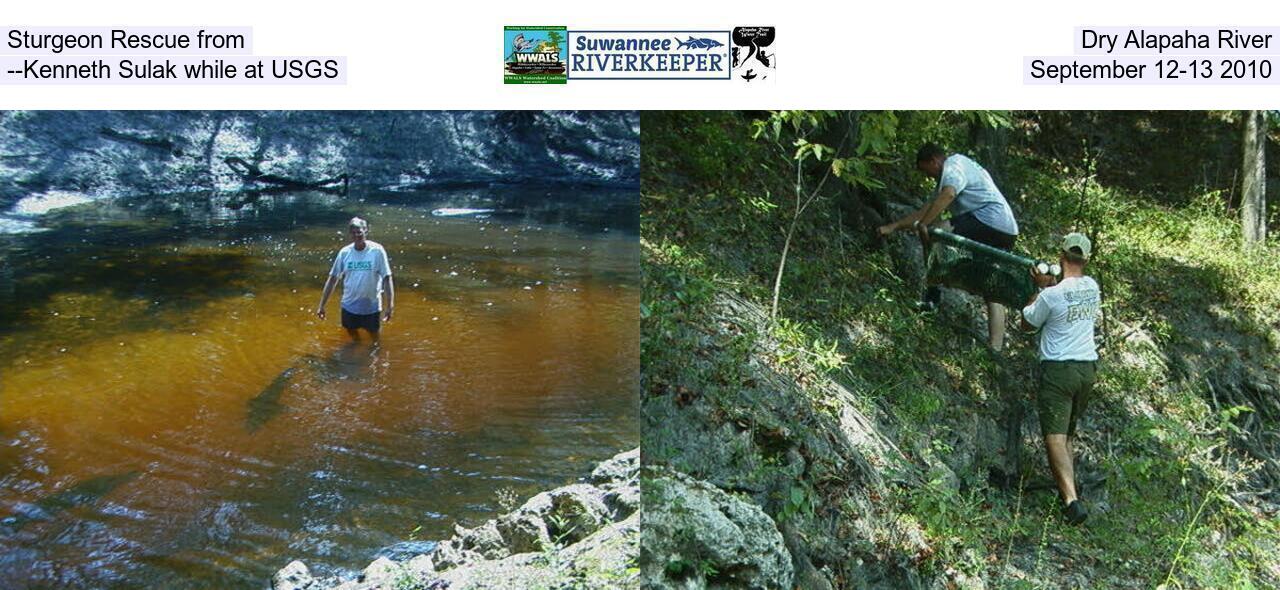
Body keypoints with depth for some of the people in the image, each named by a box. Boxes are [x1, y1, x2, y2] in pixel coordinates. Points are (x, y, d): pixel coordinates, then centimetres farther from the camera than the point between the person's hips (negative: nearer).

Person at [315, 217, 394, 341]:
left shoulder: (377, 251, -14)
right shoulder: (344, 252, -6)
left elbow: (387, 278, -13)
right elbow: (333, 278, 0)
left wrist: (389, 305, -19)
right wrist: (321, 305, 0)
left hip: (371, 306, -2)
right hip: (349, 306, 3)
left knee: (375, 338, 14)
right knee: (353, 337, 18)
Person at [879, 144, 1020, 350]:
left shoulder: (954, 165, -2)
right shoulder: (949, 175, 29)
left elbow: (948, 195, -24)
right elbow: (928, 209, 27)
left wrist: (922, 226, -27)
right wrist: (894, 226, 23)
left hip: (990, 220, -11)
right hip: (1007, 232, 11)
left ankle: (932, 299, -15)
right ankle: (995, 345, 12)